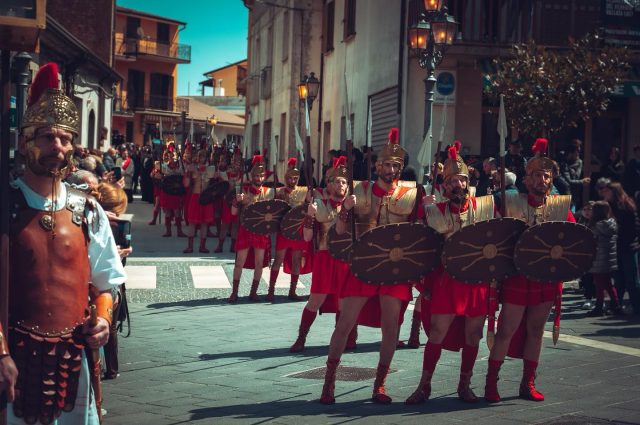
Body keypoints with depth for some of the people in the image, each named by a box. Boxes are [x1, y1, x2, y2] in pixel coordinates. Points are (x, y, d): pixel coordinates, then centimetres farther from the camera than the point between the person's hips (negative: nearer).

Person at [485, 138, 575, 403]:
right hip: (518, 277, -4)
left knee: (536, 330, 10)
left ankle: (528, 383, 19)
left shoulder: (561, 206, 4)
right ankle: (491, 383, 8)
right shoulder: (512, 202, -5)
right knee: (507, 331, -1)